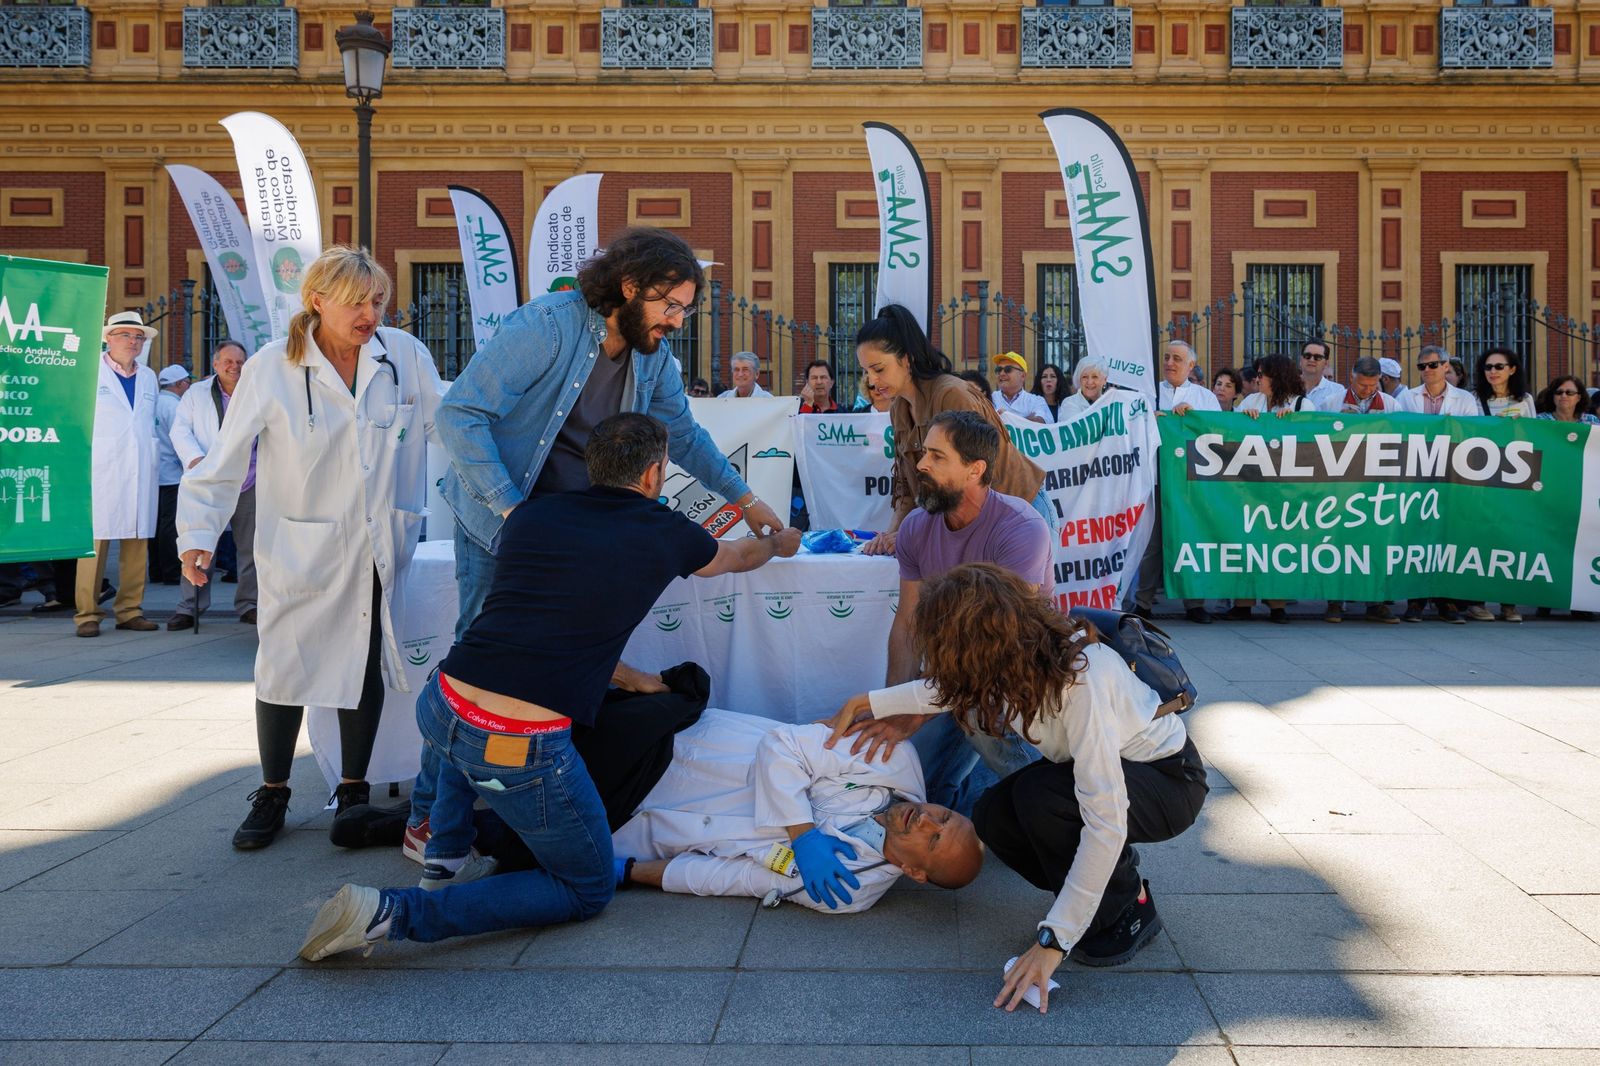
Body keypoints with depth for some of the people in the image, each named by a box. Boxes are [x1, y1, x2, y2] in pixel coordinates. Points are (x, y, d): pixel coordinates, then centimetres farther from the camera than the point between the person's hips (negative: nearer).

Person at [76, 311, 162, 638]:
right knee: (95, 541, -7)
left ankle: (130, 611, 9)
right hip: (101, 473, -5)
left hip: (142, 474, 5)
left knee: (138, 543, 3)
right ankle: (87, 614, -3)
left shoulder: (148, 377, 19)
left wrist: (155, 460, 13)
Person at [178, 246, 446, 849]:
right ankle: (272, 795, 23)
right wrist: (199, 536, -14)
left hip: (382, 547, 2)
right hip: (302, 548, -2)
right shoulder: (271, 369, -8)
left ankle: (353, 791, 25)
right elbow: (224, 463, -6)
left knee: (367, 666, 8)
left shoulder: (406, 356, -3)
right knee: (285, 666, 2)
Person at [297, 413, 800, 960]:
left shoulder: (530, 515, 14)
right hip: (521, 751, -6)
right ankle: (399, 914, -1)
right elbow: (737, 556, 29)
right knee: (589, 889, 15)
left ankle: (444, 857, 30)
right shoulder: (663, 532, 6)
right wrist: (782, 542, 52)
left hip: (438, 708, 6)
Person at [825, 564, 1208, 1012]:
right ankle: (1113, 877, 6)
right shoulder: (1015, 659, -16)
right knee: (994, 817, -15)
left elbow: (1106, 823, -39)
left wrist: (1053, 941, -37)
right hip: (1096, 769, 7)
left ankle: (1128, 911, -8)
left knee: (1038, 793, -31)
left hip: (1170, 778, -7)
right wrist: (871, 704, 3)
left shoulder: (1080, 683, -38)